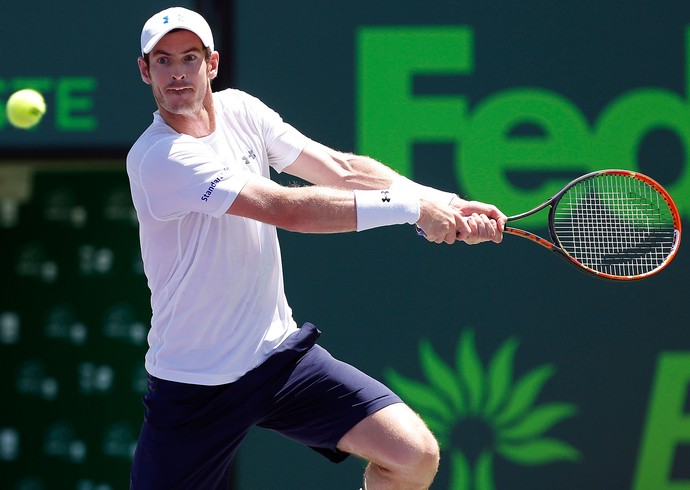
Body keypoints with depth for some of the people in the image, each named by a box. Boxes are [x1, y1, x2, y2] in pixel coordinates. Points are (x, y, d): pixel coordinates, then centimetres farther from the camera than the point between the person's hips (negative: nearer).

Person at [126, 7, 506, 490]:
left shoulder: (239, 110, 2)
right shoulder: (158, 159, -21)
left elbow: (339, 168, -1)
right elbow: (288, 208, -26)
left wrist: (445, 205, -14)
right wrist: (411, 207, -23)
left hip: (280, 354, 5)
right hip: (194, 387, -5)